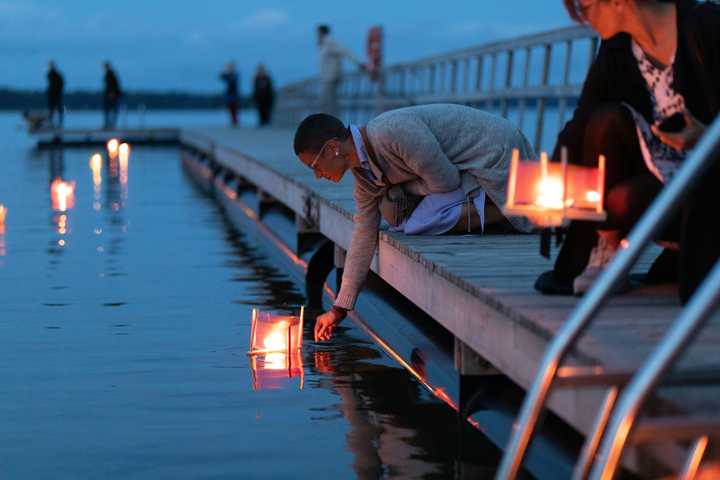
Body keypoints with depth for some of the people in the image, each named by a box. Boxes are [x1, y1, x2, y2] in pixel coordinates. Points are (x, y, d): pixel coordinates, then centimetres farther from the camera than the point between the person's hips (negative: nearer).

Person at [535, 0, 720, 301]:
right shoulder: (616, 51, 0)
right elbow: (580, 126, -6)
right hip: (660, 169, 6)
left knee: (623, 200, -30)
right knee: (607, 119, -22)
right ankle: (600, 256, -13)